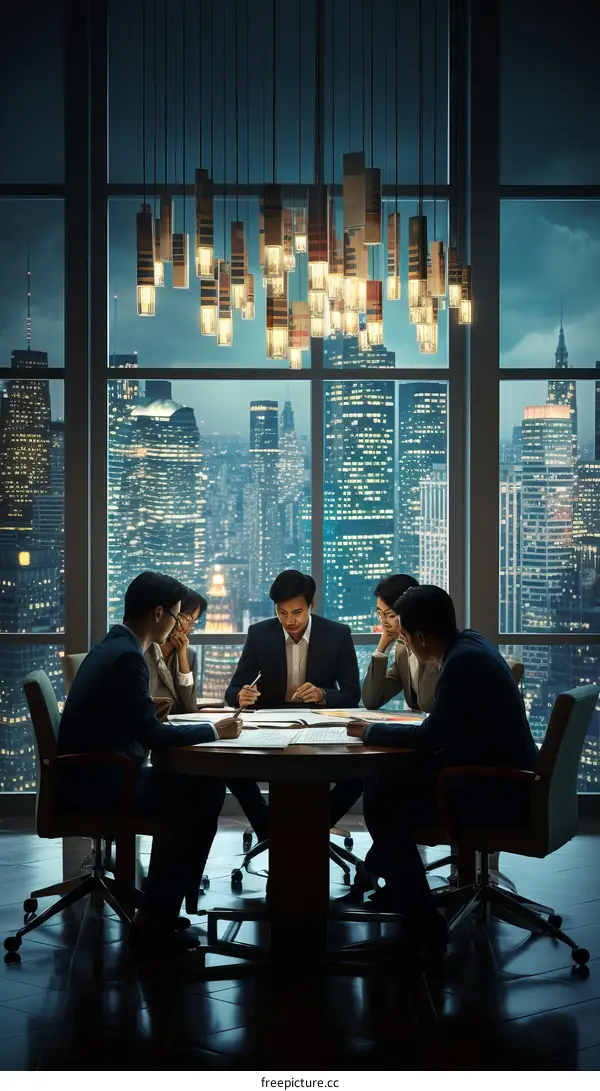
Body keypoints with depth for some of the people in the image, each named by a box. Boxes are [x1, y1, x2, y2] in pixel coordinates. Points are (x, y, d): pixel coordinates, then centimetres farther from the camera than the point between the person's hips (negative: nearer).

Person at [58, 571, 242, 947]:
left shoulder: (112, 647, 13)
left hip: (94, 774, 10)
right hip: (98, 782, -10)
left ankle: (159, 905, 17)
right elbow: (151, 734, -22)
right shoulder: (127, 656, -19)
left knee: (190, 785, 15)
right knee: (204, 795, -8)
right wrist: (214, 730, -11)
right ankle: (157, 913, 0)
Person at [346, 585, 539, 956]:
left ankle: (424, 926, -4)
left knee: (384, 800, -13)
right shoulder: (469, 643, 6)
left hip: (499, 791, -10)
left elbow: (431, 737, -19)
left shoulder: (465, 661, -23)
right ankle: (380, 873, 30)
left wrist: (371, 732, -7)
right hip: (498, 774, 10)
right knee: (389, 776, 15)